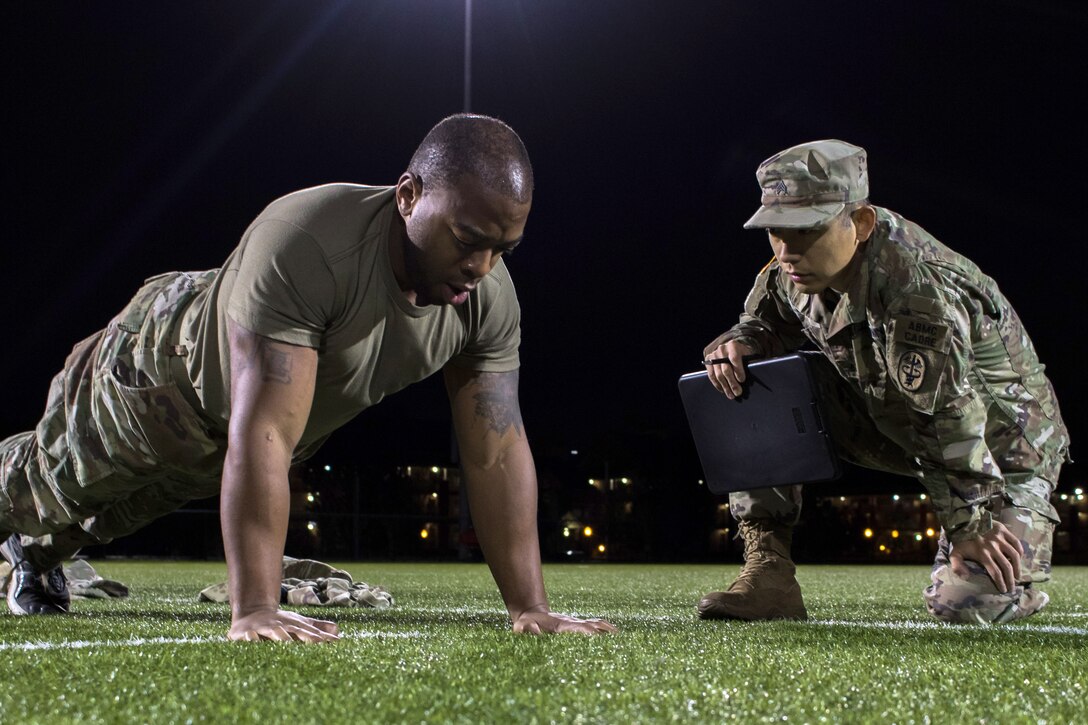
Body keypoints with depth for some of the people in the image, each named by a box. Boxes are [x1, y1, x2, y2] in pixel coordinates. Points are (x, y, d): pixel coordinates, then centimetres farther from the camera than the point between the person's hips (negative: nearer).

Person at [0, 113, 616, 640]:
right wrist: (253, 610, -53)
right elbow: (263, 437, -50)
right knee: (53, 484, 23)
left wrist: (530, 607, -28)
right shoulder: (304, 246, -47)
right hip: (168, 370, -6)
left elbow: (497, 454, -23)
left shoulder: (491, 299, -27)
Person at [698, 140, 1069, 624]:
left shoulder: (915, 290, -36)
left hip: (1002, 443, -6)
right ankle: (768, 571, -9)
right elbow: (766, 322, 7)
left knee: (966, 605, -24)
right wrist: (735, 346, -18)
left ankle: (1025, 555, 13)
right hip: (892, 421, 7)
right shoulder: (796, 270, -13)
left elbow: (948, 413, -32)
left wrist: (968, 524, -25)